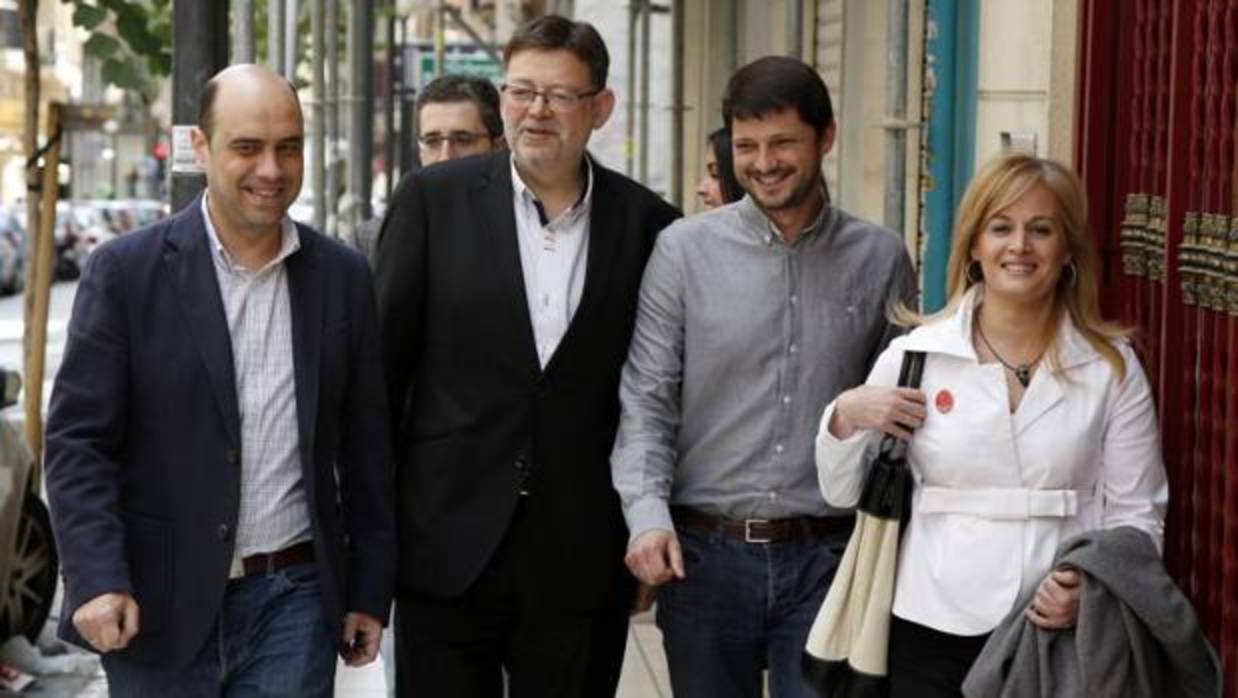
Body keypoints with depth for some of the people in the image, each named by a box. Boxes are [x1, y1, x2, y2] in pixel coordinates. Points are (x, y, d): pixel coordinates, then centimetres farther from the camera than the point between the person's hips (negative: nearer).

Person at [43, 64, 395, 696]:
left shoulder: (342, 277, 6)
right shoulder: (125, 271, -4)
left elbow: (366, 448, 10)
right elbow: (78, 440, -5)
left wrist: (370, 592, 9)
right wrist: (96, 580, -16)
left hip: (295, 603, 2)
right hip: (158, 608, -2)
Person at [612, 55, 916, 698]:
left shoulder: (880, 259, 4)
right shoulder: (684, 250, -1)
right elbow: (646, 399, -2)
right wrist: (647, 516, -16)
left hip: (827, 556, 0)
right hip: (703, 554, 0)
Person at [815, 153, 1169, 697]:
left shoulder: (1112, 367, 0)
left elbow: (1136, 514, 2)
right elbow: (842, 494, 7)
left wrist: (1091, 589, -15)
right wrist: (845, 418, -11)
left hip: (1060, 638, 0)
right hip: (932, 633, 0)